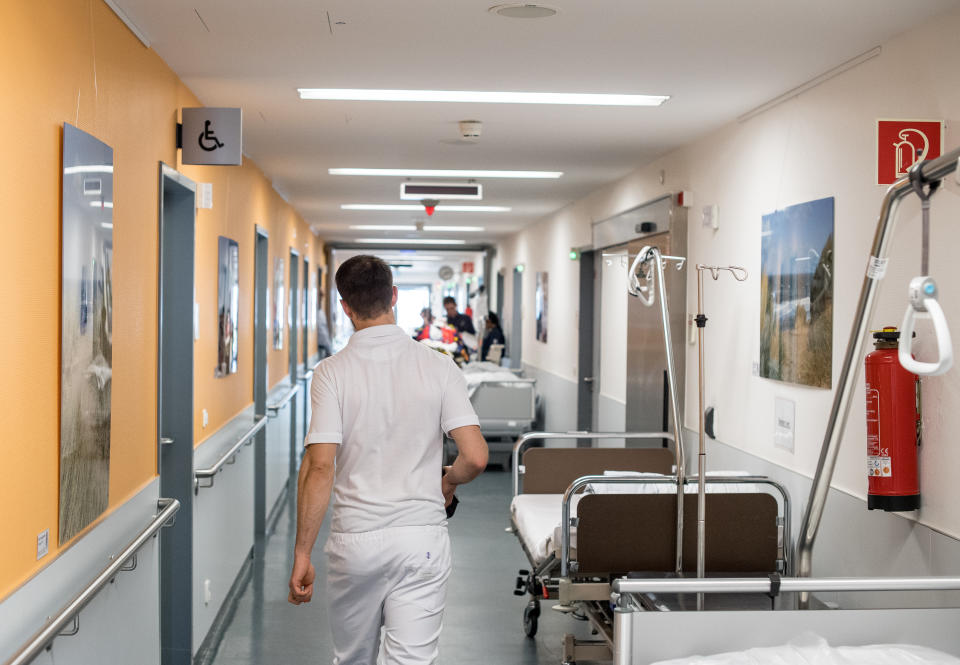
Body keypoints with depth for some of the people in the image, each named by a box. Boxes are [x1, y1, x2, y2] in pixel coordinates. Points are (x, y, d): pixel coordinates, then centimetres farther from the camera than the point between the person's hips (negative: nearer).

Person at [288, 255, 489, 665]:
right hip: (422, 539, 0)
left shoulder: (331, 373, -8)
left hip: (354, 541, 0)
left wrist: (302, 554, -8)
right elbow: (475, 457, -9)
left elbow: (319, 468, -14)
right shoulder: (438, 367, -5)